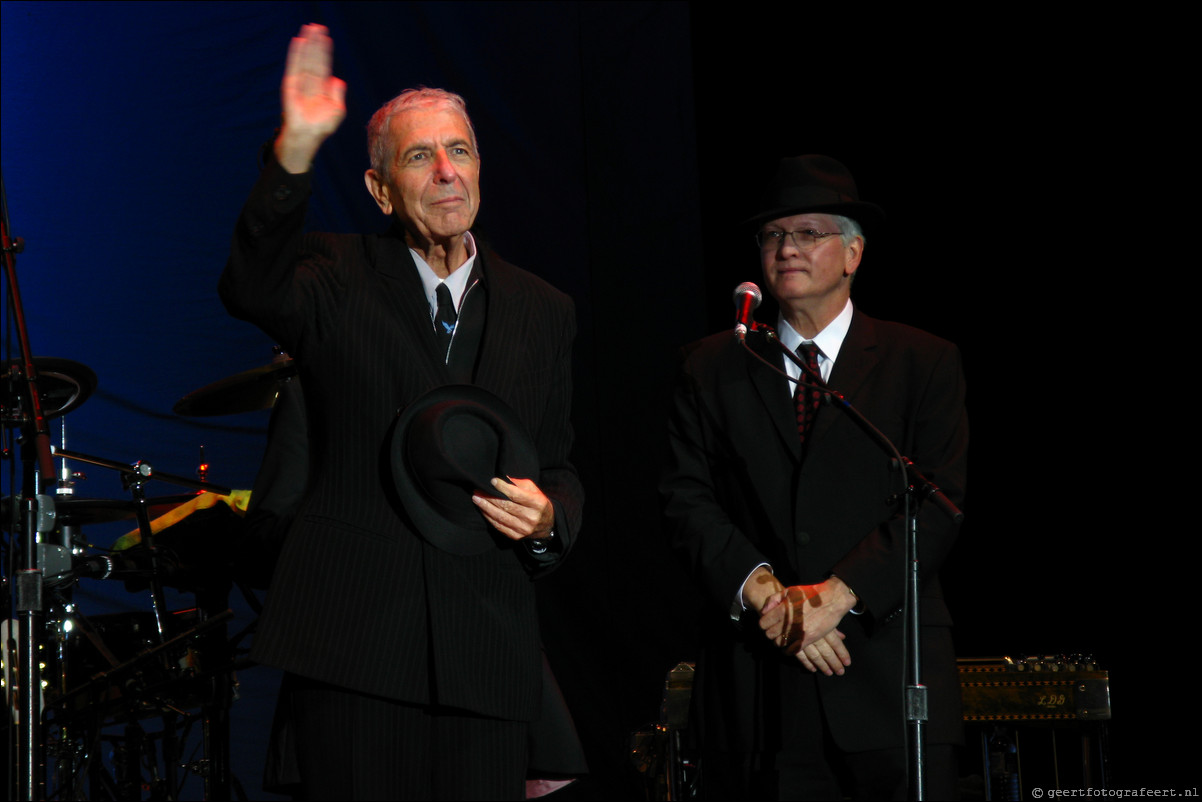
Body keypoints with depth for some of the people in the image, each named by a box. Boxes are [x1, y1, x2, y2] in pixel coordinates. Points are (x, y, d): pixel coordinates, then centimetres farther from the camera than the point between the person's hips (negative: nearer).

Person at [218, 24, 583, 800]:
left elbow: (559, 466, 17)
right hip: (348, 643, -2)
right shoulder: (339, 277, 3)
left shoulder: (543, 312, 13)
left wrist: (548, 517, -7)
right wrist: (294, 152, -33)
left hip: (485, 652, 3)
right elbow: (251, 288, -20)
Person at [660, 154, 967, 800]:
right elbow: (686, 499, 4)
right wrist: (763, 591, -12)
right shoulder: (712, 369, 13)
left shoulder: (925, 363, 8)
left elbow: (938, 503, -2)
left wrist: (836, 595, -14)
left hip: (888, 675, -1)